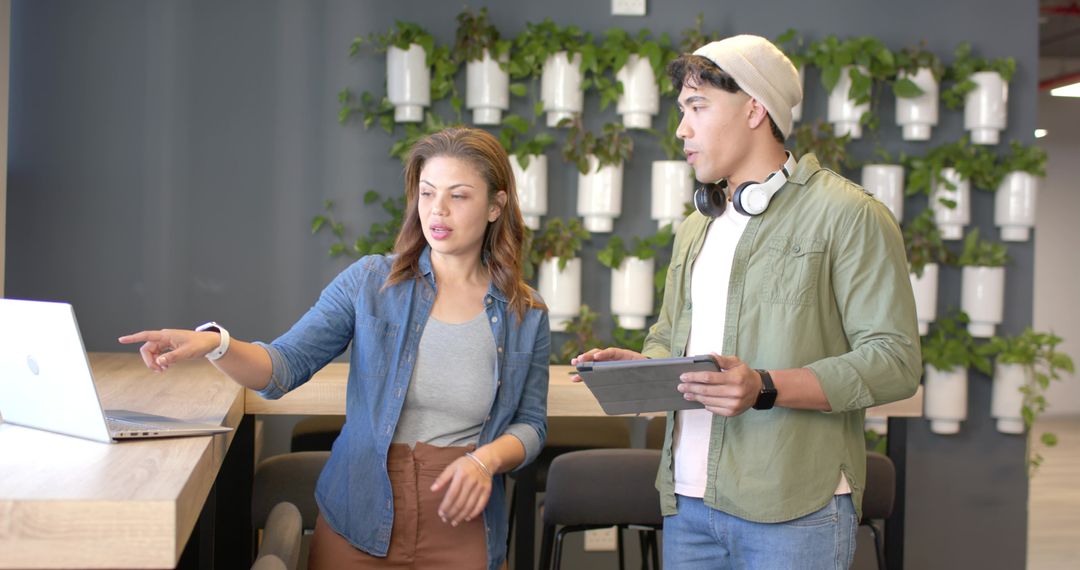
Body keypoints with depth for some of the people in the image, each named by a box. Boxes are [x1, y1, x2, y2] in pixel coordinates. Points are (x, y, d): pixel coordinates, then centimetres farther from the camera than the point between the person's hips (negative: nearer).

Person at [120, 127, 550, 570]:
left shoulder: (526, 315, 0)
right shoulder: (370, 282, -2)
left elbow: (530, 425, 6)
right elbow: (283, 367, -7)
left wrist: (486, 459, -15)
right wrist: (215, 344, -26)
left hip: (461, 522, 0)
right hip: (358, 520, 0)